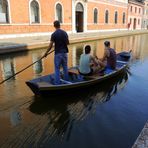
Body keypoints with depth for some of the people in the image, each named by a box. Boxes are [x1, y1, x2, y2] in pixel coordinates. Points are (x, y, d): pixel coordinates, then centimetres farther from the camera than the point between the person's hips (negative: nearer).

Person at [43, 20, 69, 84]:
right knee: (65, 67, 15)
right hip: (64, 52, 5)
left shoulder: (54, 34, -12)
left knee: (57, 69, 2)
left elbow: (50, 45, -12)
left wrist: (46, 53, 0)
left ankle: (57, 83, 4)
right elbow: (68, 43, 9)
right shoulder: (65, 33, 3)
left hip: (58, 53, -5)